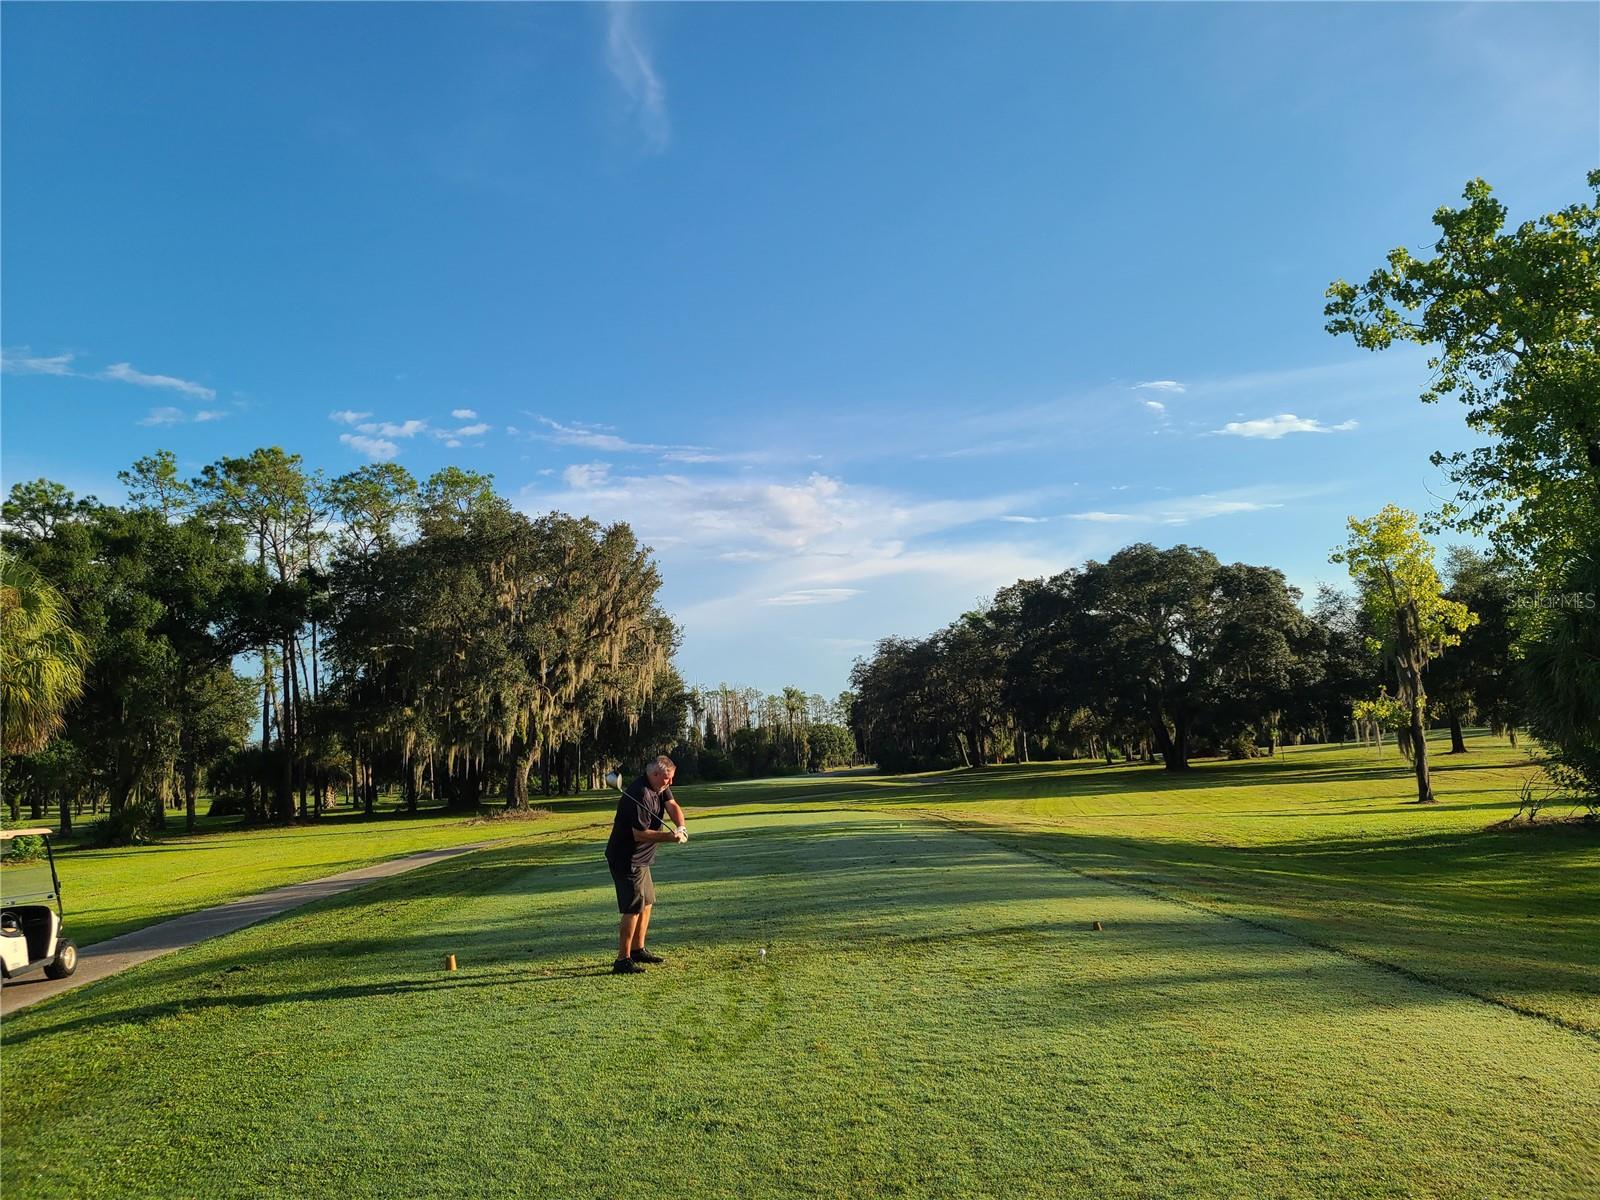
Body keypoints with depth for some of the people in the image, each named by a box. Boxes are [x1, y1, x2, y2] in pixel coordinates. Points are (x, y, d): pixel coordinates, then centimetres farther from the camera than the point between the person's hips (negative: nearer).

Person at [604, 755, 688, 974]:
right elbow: (640, 834, -26)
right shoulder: (639, 795, -26)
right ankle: (622, 960, -6)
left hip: (640, 857, 11)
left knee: (647, 901, 18)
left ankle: (637, 950, 29)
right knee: (633, 907, -11)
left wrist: (681, 826, -23)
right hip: (626, 859, -11)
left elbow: (672, 805, -4)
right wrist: (669, 837, -29)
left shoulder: (660, 787, 5)